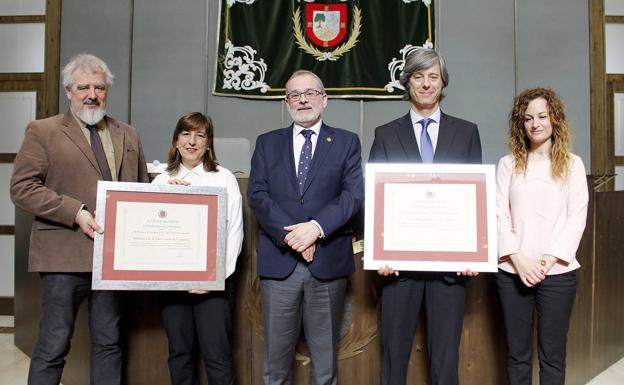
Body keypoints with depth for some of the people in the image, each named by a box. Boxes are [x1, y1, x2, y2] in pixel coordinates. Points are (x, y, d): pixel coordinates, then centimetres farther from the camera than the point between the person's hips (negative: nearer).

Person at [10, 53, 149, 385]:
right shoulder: (42, 131, 1)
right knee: (53, 345, 4)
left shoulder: (128, 135, 14)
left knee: (108, 343, 13)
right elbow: (22, 188, -7)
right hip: (65, 255, -4)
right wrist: (75, 212, -17)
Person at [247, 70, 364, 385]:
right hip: (279, 261, 1)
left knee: (325, 355, 9)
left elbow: (354, 193, -4)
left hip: (328, 262, -1)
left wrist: (316, 227, -17)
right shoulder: (267, 143, 12)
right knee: (276, 353, 8)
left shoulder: (346, 142, 8)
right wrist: (290, 234, -13)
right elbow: (257, 194, 1)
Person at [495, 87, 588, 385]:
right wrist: (519, 260, -10)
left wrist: (547, 260, -11)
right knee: (517, 353, 8)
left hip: (557, 271, -1)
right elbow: (499, 215, 1)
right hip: (513, 271, 1)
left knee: (552, 355, 4)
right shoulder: (508, 164, 7)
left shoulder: (572, 164, 5)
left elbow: (577, 217, 0)